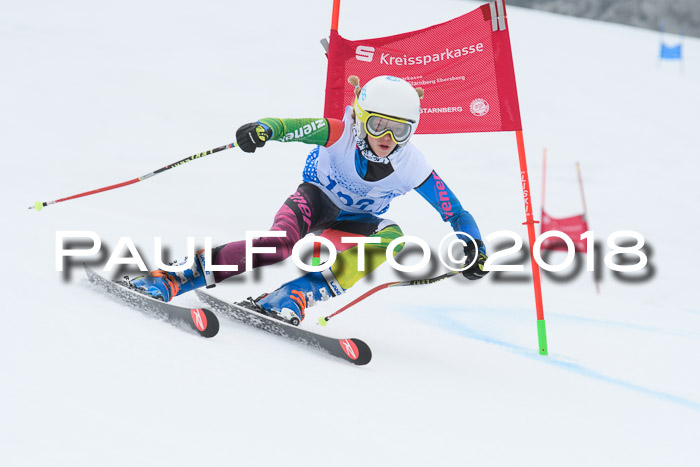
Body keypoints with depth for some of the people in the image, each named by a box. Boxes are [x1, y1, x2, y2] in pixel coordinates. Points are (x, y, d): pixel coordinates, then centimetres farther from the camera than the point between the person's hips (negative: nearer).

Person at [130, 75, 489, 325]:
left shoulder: (411, 167, -23)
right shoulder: (340, 134, -27)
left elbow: (454, 212, -14)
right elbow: (292, 127, -39)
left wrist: (473, 248, -30)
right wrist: (263, 129, -61)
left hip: (356, 221, 3)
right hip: (317, 198, -3)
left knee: (392, 240, -32)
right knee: (281, 243, -35)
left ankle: (295, 296, -40)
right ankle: (171, 279, -36)